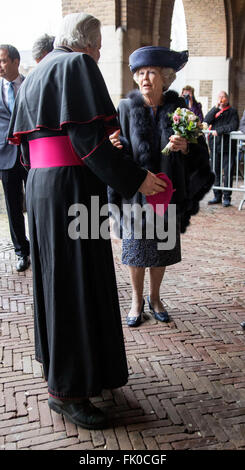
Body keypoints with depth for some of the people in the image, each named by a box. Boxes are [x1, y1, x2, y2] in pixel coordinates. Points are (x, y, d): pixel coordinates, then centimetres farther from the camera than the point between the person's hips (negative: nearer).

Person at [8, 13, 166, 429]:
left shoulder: (36, 75, 20)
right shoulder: (77, 65, -8)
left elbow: (25, 137, 20)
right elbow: (86, 135, -19)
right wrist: (134, 178, -16)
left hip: (41, 184, 10)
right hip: (72, 187, -10)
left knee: (55, 274, 18)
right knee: (78, 281, -5)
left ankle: (56, 357, 35)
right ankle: (66, 387, 4)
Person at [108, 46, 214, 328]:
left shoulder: (179, 109, 0)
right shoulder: (126, 108, -1)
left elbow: (199, 151, 0)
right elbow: (119, 149, -4)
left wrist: (185, 148, -21)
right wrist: (117, 145, -26)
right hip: (136, 191, -1)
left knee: (162, 249, 10)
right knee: (135, 248, 5)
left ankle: (155, 297, 31)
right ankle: (137, 300, 25)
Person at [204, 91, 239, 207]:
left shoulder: (232, 111, 4)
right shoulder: (214, 111, 15)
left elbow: (233, 126, -11)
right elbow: (206, 121, -3)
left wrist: (219, 130, -14)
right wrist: (216, 107, -9)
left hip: (227, 146, -4)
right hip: (215, 145, 4)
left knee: (228, 172, -2)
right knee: (215, 172, 6)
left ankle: (227, 197, 4)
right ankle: (217, 196, 14)